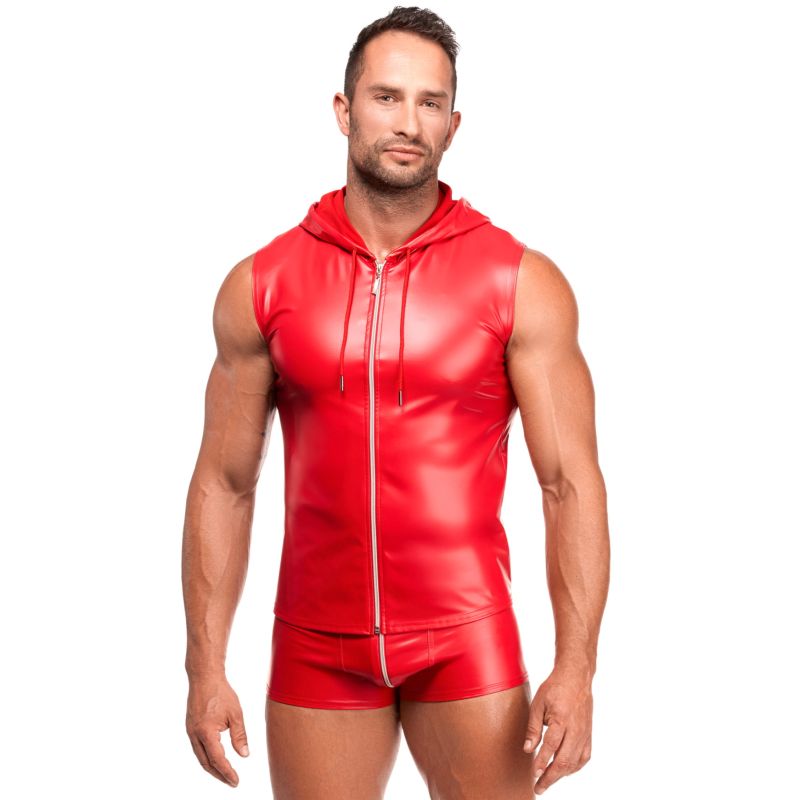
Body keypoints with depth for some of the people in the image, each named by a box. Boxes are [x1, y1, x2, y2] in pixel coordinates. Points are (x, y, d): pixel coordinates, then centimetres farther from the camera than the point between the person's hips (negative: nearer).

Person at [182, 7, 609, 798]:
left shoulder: (523, 285, -4)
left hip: (467, 642, -1)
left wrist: (576, 667, -15)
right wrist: (205, 668, 0)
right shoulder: (260, 287, 1)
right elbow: (224, 483, 5)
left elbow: (570, 483, -6)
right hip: (316, 645, 2)